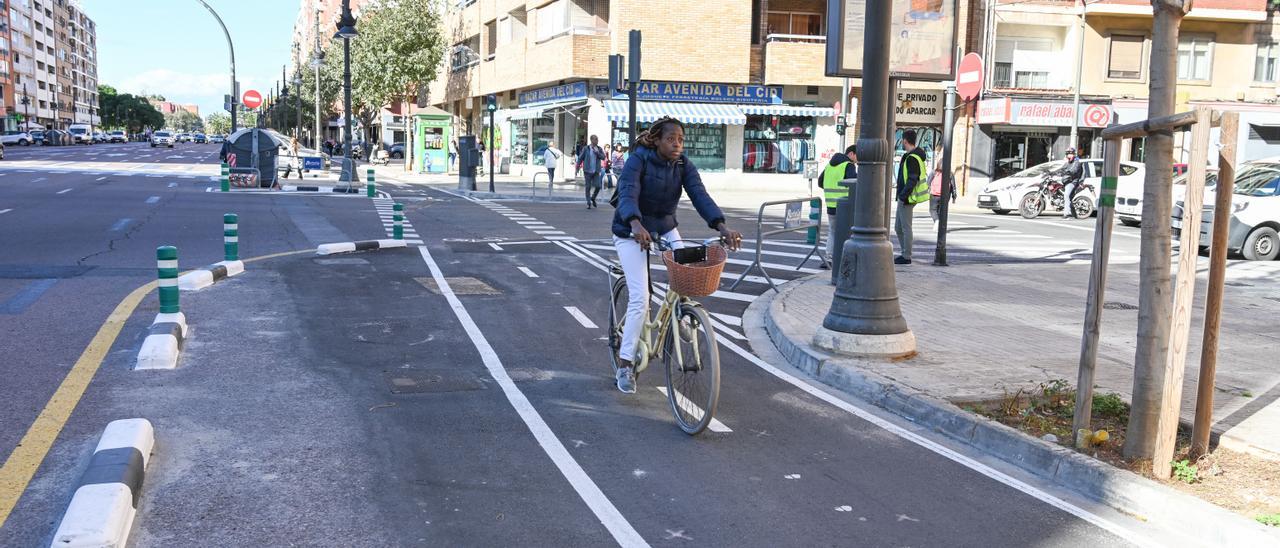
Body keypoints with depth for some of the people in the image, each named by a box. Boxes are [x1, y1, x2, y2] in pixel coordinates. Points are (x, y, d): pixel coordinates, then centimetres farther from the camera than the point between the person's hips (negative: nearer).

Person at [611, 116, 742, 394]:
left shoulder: (684, 165, -7)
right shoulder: (638, 160, -20)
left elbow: (700, 196, -19)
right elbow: (628, 195, -35)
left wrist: (723, 228, -36)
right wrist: (636, 225, -56)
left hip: (665, 229, 4)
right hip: (632, 232, -4)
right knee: (640, 298, -15)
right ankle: (625, 365, -5)